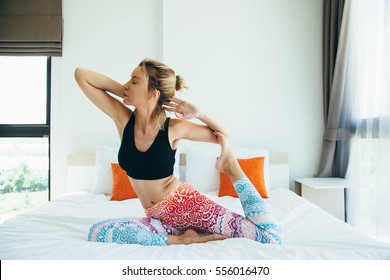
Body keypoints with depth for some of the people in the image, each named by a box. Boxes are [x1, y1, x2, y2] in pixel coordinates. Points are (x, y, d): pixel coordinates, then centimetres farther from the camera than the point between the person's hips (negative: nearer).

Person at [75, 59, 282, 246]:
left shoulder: (175, 127, -12)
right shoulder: (123, 118, -6)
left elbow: (222, 135, 3)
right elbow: (81, 75, -6)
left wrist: (198, 113, -15)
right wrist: (124, 92, -9)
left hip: (187, 205, -3)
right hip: (158, 218, 4)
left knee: (272, 236, -11)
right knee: (97, 232, -25)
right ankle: (178, 239, -13)